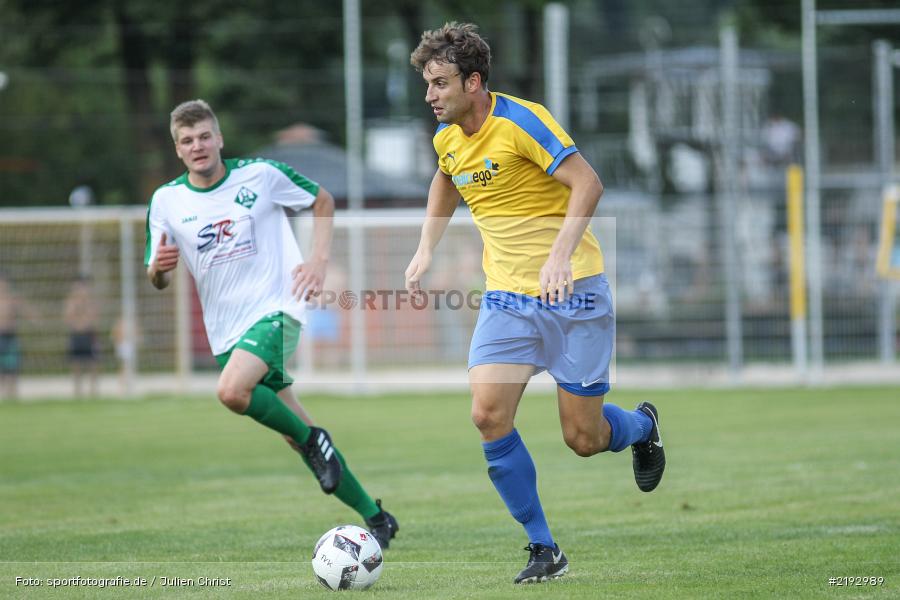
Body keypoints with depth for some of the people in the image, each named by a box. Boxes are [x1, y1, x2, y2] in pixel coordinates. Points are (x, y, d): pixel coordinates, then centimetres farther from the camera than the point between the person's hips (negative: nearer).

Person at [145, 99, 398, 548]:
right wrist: (157, 267, -17)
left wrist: (319, 262, -4)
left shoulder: (260, 175, -6)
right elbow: (158, 281, 7)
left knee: (231, 391, -32)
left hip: (276, 309, -4)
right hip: (226, 328, 4)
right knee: (298, 437, 6)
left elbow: (323, 201, 9)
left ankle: (313, 440, -9)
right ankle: (374, 517, 18)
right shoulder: (167, 201, 1)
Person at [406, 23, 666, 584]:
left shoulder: (520, 121, -17)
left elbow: (588, 184, -23)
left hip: (572, 293, -6)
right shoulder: (448, 138, 6)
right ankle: (544, 549, -3)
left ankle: (643, 426, 36)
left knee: (583, 438, -1)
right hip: (507, 299, 6)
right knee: (489, 415, -14)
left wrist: (560, 255, -34)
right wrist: (426, 250, 18)